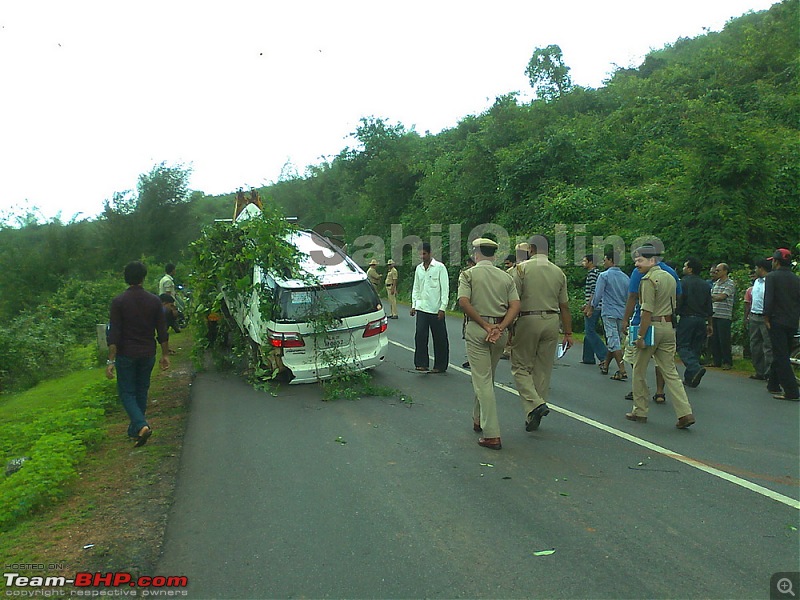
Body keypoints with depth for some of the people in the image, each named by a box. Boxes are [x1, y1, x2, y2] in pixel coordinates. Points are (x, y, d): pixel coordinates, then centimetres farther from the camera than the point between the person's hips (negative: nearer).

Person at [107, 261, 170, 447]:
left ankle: (141, 426, -15)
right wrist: (165, 355, 10)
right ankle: (135, 430, 25)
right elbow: (162, 332, 1)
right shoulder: (154, 301, -2)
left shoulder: (119, 302, -10)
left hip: (126, 355, -3)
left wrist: (111, 361, -10)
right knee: (141, 392, 16)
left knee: (126, 392, 6)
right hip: (148, 355, 3)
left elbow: (114, 334, -13)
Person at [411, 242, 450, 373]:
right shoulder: (418, 268, 10)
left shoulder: (440, 267, -5)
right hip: (421, 307, 4)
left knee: (440, 338, 4)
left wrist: (442, 308, -12)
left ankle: (440, 366, 14)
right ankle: (421, 363, 1)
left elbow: (445, 288, -7)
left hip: (436, 309, -4)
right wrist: (413, 305, 9)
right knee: (420, 335, -6)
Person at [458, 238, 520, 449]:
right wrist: (500, 327, -9)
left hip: (477, 329, -5)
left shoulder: (468, 274, -1)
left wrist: (485, 325, -12)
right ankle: (479, 420, 35)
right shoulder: (506, 277, 11)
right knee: (486, 378, 21)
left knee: (483, 381, -4)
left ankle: (492, 435, -7)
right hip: (501, 331, 5)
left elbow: (464, 302, -15)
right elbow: (515, 305, -1)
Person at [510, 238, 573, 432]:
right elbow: (564, 306, 10)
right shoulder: (559, 272, 9)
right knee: (544, 369, 10)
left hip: (528, 321, -4)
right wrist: (568, 333, 16)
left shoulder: (522, 268, -4)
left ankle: (535, 404, -14)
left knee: (520, 367, 5)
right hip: (552, 322, 4)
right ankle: (533, 416, 16)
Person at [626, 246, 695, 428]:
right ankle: (685, 413, -2)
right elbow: (673, 305, 17)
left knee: (639, 370, 7)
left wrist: (641, 336, -17)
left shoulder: (649, 279, -13)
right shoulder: (670, 277, 14)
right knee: (670, 372, 8)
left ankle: (640, 411, 15)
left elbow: (647, 311, -19)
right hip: (669, 327, 8)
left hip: (653, 326, -7)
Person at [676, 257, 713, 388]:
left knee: (682, 346, -2)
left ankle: (695, 369, -24)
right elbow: (709, 307, 15)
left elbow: (678, 302, -13)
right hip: (701, 319, 6)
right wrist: (709, 324, 20)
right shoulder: (705, 285, 12)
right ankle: (689, 378, 13)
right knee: (696, 348, 10)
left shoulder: (683, 282, -8)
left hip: (687, 318, -6)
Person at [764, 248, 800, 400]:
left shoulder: (771, 277, -8)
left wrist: (766, 318, -9)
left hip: (777, 321, -7)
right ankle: (773, 385, 29)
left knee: (781, 356, -6)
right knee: (782, 355, 17)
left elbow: (768, 299, -15)